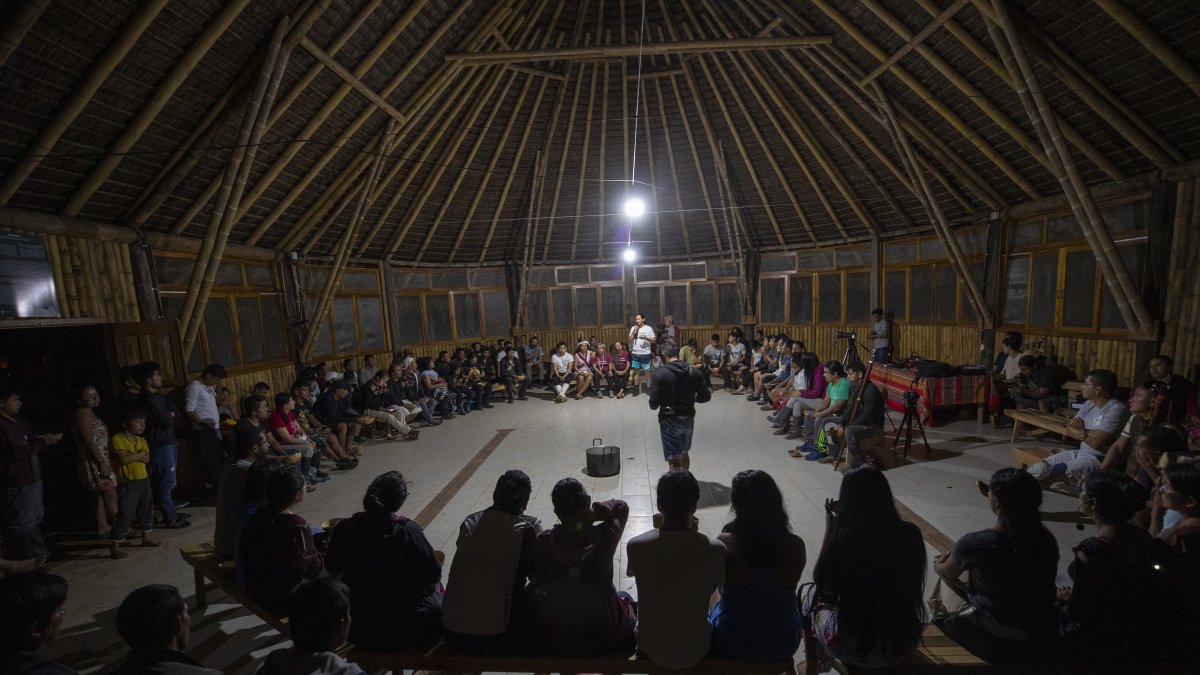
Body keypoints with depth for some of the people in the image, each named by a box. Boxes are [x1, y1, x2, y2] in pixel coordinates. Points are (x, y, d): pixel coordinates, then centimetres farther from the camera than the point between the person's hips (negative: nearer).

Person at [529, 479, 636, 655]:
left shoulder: (543, 542, -18)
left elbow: (537, 579, -1)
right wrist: (597, 512, -18)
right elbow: (621, 507, -2)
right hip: (606, 638, 0)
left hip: (557, 642, 1)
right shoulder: (604, 537, -21)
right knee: (626, 599, 32)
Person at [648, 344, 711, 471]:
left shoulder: (659, 374, -15)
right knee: (684, 453, 27)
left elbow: (654, 404, -16)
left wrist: (654, 405, 8)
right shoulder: (694, 372, -2)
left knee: (673, 460, 3)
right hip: (688, 418, 6)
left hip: (670, 420, -5)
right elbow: (705, 396, 2)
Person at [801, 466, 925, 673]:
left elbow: (819, 580, -5)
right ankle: (823, 657, 49)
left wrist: (830, 527, -7)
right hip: (905, 643, 4)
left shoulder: (843, 540, -25)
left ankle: (813, 666, 43)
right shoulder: (910, 534, -12)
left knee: (809, 596, 23)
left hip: (854, 649, -4)